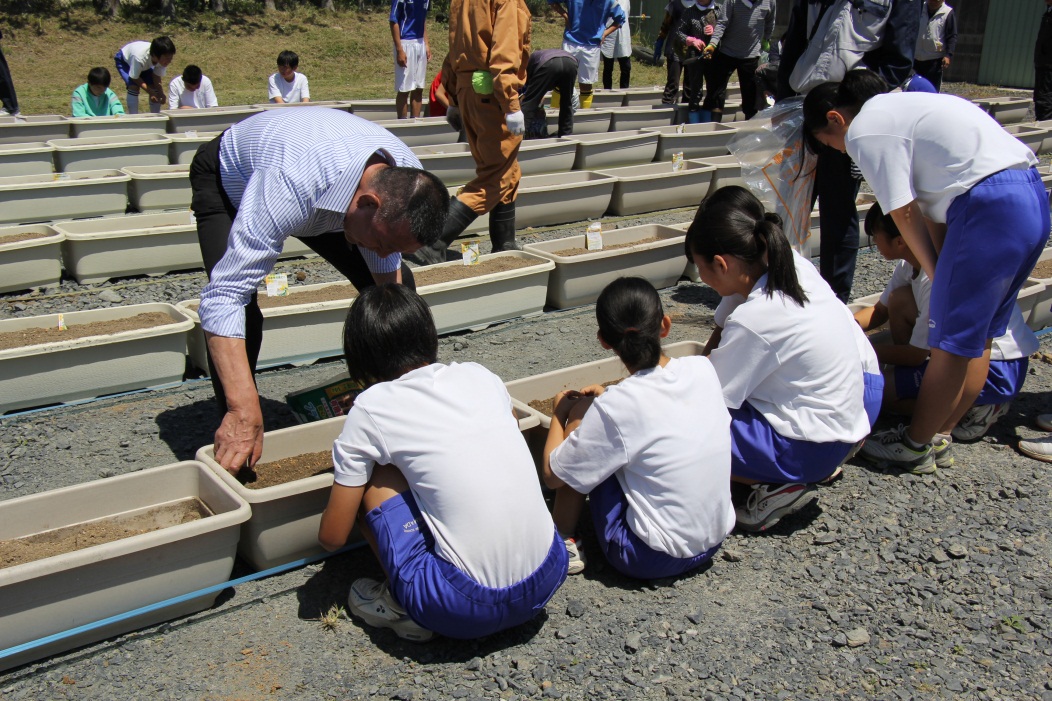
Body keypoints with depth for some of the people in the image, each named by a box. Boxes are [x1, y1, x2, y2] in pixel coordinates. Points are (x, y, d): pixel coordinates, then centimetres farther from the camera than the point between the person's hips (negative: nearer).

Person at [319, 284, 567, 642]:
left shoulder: (370, 410, -3)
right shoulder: (479, 375, 9)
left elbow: (332, 538, 5)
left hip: (468, 607, -5)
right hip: (549, 577, 5)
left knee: (376, 477, 7)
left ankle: (402, 606, 14)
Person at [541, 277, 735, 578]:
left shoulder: (614, 407, -22)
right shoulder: (703, 369, -6)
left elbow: (552, 475, -9)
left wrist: (560, 412, 5)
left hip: (651, 559, -6)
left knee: (579, 413, 0)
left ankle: (564, 542, 9)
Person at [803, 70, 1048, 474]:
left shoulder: (864, 131, -4)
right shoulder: (897, 107, 24)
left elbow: (905, 215, -4)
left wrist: (937, 274, 8)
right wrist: (945, 273, 12)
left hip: (992, 208, -10)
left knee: (952, 342, 1)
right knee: (979, 334, 16)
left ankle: (914, 446, 13)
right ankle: (941, 433, 28)